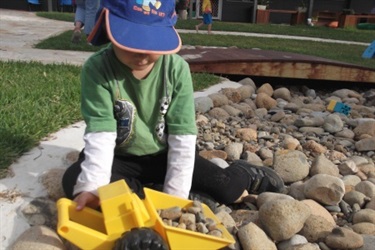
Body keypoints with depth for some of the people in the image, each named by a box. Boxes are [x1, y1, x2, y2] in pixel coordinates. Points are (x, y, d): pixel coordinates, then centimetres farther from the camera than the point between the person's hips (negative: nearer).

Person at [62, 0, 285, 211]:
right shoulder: (97, 69, -20)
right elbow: (100, 134, -24)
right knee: (74, 181, -27)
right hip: (120, 157, 1)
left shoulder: (177, 69, -17)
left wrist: (175, 194, -21)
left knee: (228, 190, -15)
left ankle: (246, 175, 21)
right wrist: (90, 187, -36)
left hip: (165, 155, 0)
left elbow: (183, 136, -17)